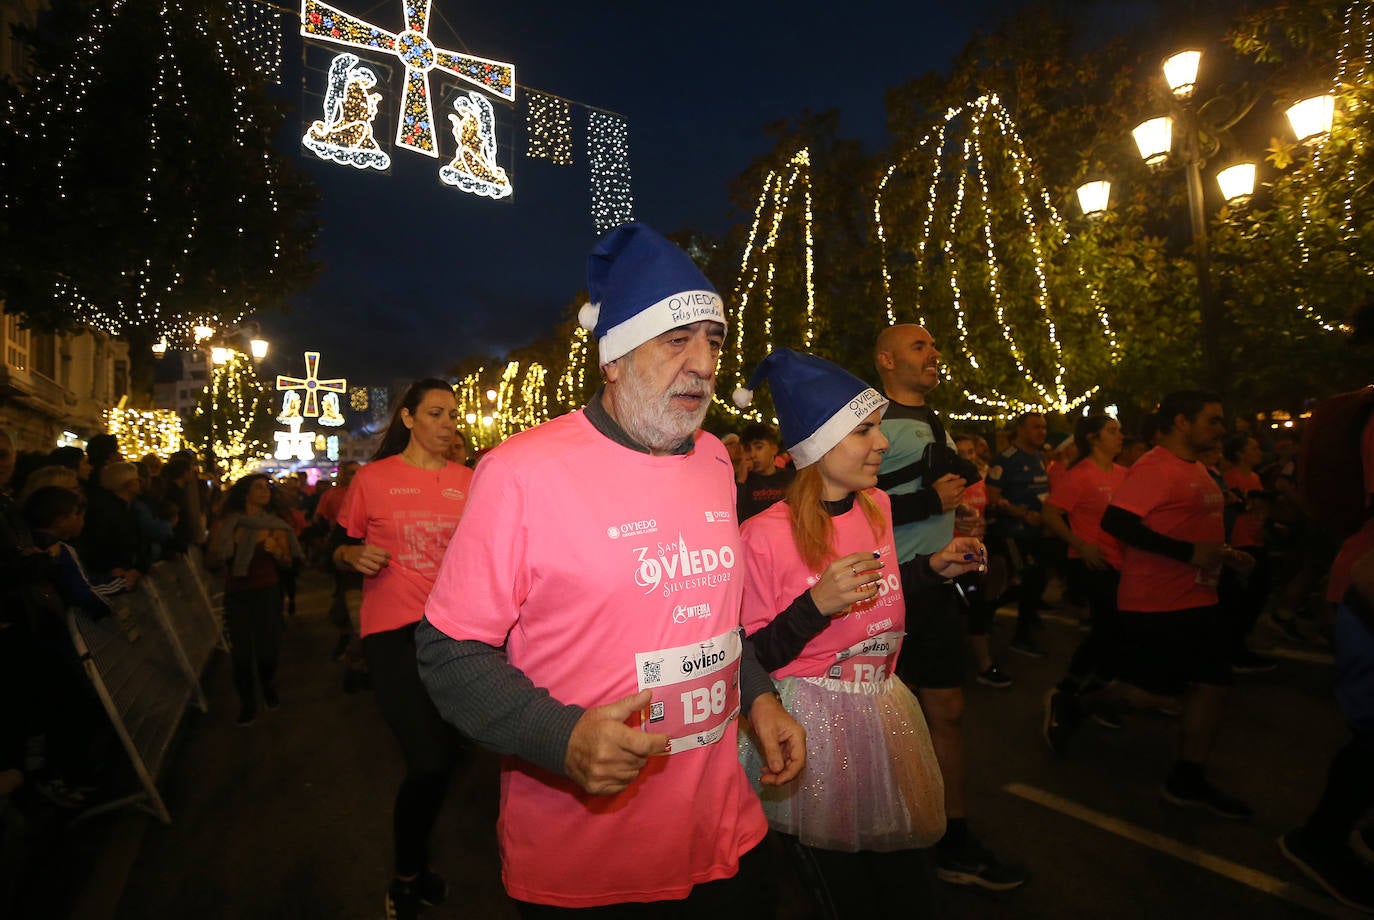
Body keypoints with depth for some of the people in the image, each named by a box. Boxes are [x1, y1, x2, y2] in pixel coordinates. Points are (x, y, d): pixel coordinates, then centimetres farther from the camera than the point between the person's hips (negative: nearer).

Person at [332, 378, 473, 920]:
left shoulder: (468, 482, 4)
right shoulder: (374, 478, -2)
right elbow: (339, 545, 7)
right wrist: (355, 556, -14)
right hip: (393, 632, -4)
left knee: (446, 754, 17)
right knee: (429, 762, -12)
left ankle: (417, 866, 46)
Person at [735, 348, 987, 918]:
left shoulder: (878, 507, 2)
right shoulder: (765, 536, -21)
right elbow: (749, 661, -17)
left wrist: (932, 568, 4)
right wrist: (816, 605, -29)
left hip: (883, 710, 7)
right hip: (810, 727, -6)